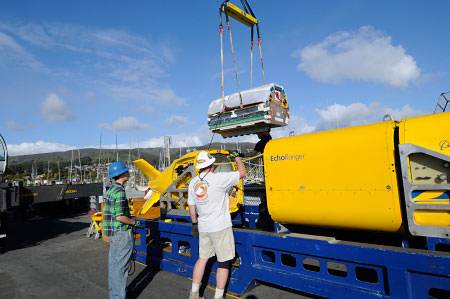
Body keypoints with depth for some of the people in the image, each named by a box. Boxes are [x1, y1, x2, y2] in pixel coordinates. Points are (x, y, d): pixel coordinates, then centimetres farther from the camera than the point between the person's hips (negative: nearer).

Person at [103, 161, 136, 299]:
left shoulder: (111, 190, 9)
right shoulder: (119, 192, -21)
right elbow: (120, 217, -25)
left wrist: (129, 217, 14)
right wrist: (132, 222, -9)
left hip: (112, 233, 10)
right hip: (122, 233, -10)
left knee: (113, 263, 19)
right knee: (121, 266, 0)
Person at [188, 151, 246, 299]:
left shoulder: (193, 182, 2)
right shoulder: (218, 178, -16)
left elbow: (191, 206, 9)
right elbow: (242, 173, -5)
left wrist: (194, 223, 22)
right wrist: (238, 159, 13)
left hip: (203, 228, 6)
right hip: (221, 227, -6)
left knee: (202, 258, 20)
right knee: (224, 263, 9)